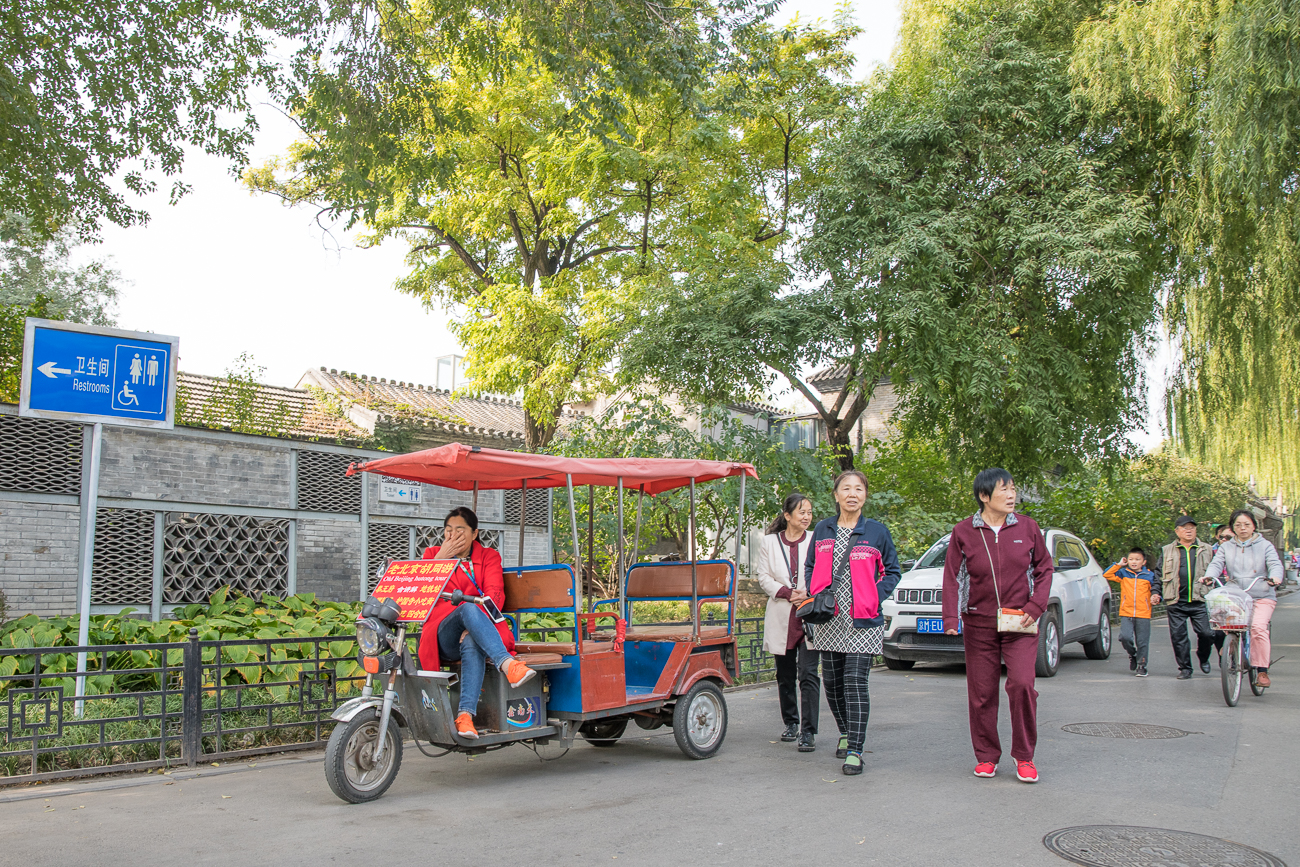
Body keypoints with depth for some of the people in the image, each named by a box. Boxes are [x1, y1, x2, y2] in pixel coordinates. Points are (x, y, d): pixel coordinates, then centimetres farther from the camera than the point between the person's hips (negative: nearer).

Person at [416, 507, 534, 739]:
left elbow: (494, 595, -2)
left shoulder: (488, 557, 17)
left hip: (473, 632, 0)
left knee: (472, 644, -39)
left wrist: (473, 626, -20)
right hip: (443, 637, 0)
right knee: (468, 608, -36)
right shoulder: (433, 554, 19)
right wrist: (440, 558, -4)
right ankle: (508, 664, -52)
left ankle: (465, 714, -49)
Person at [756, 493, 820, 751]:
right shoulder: (770, 542, 7)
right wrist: (786, 592, -11)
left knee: (808, 674, -10)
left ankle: (808, 731, -7)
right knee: (785, 676, 12)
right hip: (781, 618, 2)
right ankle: (790, 723, 28)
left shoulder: (816, 541, 3)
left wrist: (809, 594, -13)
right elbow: (763, 577, 4)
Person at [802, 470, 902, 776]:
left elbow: (892, 572, 7)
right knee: (832, 681, 9)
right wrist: (816, 596, 1)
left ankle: (855, 750, -7)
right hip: (828, 621, 4)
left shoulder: (876, 531, 1)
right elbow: (810, 567, 18)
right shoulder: (823, 530, 9)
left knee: (855, 682, -11)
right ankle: (846, 732, 33)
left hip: (862, 621, -3)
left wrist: (874, 598, -8)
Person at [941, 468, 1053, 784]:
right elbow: (952, 578, 1)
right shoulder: (963, 532, -1)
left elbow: (1044, 570, 9)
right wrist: (951, 618, -8)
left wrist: (1035, 607, -4)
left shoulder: (1027, 527, 3)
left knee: (1022, 684, -13)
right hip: (978, 624, 0)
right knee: (981, 692, 4)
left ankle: (1024, 756, 4)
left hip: (1020, 623, 0)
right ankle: (986, 756, 21)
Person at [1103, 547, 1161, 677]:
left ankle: (1142, 666, 13)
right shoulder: (1123, 574, 8)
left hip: (1143, 615, 0)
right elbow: (1107, 575, 2)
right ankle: (1132, 654, 15)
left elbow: (1156, 591, 14)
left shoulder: (1150, 576, 7)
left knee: (1142, 642, 0)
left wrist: (1156, 598, -7)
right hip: (1126, 614, 0)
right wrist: (1119, 564, 0)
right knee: (1125, 637, -14)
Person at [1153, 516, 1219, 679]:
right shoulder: (1167, 551, 13)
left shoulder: (1206, 550, 14)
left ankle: (1203, 658, 23)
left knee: (1207, 633, -6)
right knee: (1178, 636, -1)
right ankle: (1184, 667, 12)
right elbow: (1158, 573, 14)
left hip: (1200, 601, 0)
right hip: (1176, 603, 0)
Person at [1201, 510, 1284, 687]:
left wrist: (1275, 577, -28)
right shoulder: (1226, 547, 14)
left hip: (1262, 597, -3)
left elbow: (1275, 564, -5)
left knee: (1258, 627, -24)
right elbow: (1217, 564, 0)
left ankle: (1262, 671, -15)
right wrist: (1209, 576, -23)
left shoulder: (1265, 545, 10)